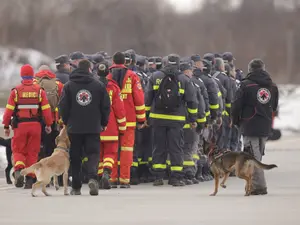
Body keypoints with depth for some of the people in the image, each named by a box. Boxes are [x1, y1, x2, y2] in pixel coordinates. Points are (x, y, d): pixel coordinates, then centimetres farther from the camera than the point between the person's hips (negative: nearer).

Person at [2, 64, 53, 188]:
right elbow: (46, 109, -1)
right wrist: (48, 124, 8)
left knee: (18, 150, 9)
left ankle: (18, 169, -18)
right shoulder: (40, 91, 0)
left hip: (20, 126, -1)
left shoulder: (16, 91, -4)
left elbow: (9, 110, -4)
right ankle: (30, 179, 10)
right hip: (35, 125, 1)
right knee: (32, 152, 10)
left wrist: (6, 126, 4)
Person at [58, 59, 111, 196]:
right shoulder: (99, 86, 0)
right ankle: (92, 178, -26)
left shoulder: (68, 86, -1)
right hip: (93, 128, -1)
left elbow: (63, 107, -1)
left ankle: (76, 187, 10)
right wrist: (103, 123, 16)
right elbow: (106, 107, 3)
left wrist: (66, 122, 15)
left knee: (75, 157, 9)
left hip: (74, 128, 1)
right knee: (93, 154, 1)